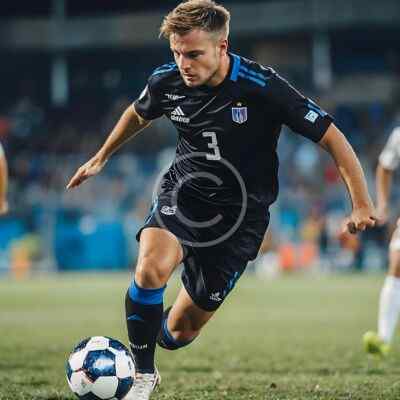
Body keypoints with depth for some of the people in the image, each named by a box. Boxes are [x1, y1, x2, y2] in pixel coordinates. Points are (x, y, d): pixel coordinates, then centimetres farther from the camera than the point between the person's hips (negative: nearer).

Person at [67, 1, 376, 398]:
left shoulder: (261, 87, -22)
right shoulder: (166, 82, -9)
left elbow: (330, 135, -17)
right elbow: (138, 114, 16)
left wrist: (362, 204, -22)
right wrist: (100, 158, 27)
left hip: (240, 212, -2)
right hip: (183, 192, 2)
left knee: (182, 329, 1)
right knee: (151, 267, -30)